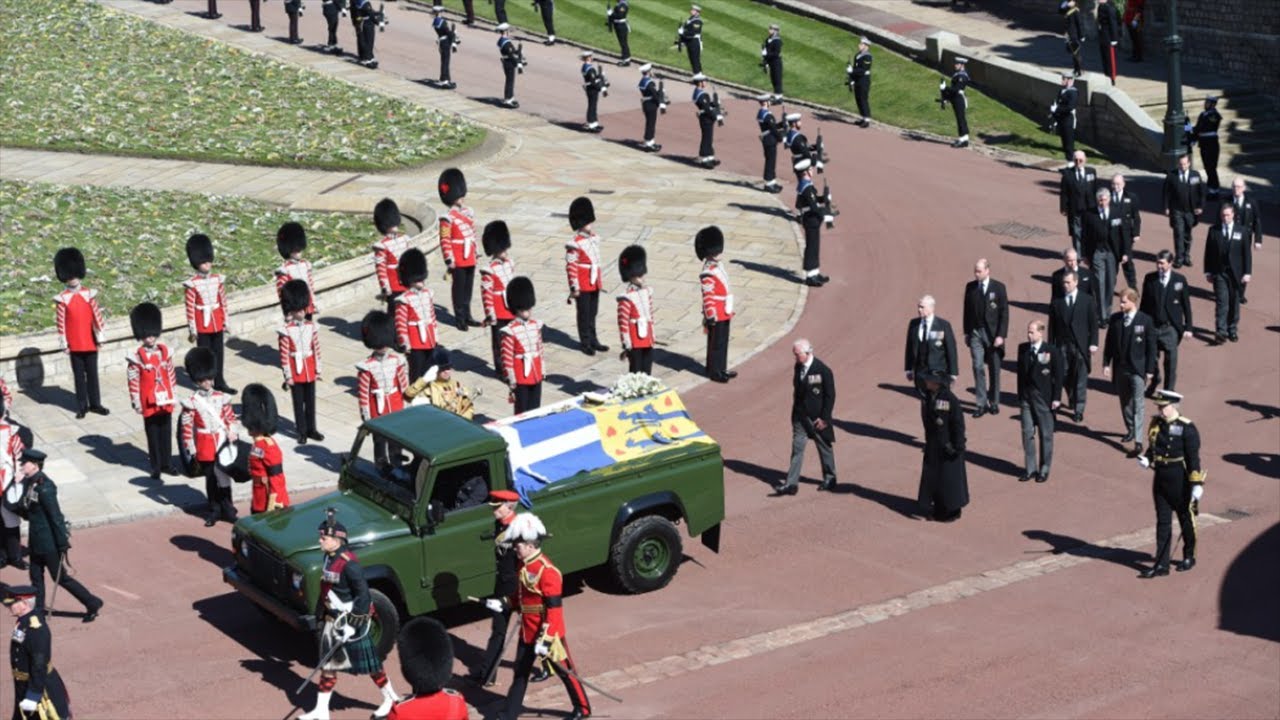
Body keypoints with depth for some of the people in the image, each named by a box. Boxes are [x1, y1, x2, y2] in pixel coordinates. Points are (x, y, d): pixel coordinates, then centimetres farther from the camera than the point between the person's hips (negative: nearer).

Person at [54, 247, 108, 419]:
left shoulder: (89, 294, 0)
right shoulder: (62, 299, -6)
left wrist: (99, 338, 2)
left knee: (92, 374, 9)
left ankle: (95, 404, 19)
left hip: (90, 343, 2)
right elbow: (61, 323, -5)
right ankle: (82, 406, 13)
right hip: (75, 345, -2)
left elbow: (97, 317, 3)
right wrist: (64, 344, -6)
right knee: (79, 376, 6)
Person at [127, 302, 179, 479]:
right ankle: (156, 466, 17)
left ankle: (167, 462, 25)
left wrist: (174, 396, 9)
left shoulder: (165, 351, 1)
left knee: (166, 433, 12)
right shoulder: (136, 357, -11)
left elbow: (171, 375, 8)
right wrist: (136, 403, -8)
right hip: (149, 404, -4)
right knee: (153, 434, 7)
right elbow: (133, 381, -9)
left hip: (165, 401, 4)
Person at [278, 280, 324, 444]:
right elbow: (284, 355, -11)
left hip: (310, 370, 4)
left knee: (310, 400, 12)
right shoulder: (286, 331, -12)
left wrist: (318, 370, 6)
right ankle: (301, 431, 14)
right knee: (298, 402, 5)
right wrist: (288, 376, -11)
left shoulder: (311, 327, 1)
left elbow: (316, 349, 6)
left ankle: (311, 428, 23)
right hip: (296, 370, -4)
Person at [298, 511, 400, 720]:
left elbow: (363, 596, -24)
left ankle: (391, 699, 25)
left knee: (368, 663, 6)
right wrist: (321, 614, 21)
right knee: (328, 664, 12)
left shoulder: (349, 563, -25)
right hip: (332, 620, 8)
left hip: (350, 621, -8)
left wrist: (352, 625, -23)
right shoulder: (329, 558, 2)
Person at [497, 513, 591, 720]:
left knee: (565, 671, 8)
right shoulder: (524, 566, 3)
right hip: (527, 632, 8)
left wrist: (545, 640, -26)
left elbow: (554, 610, -25)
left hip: (548, 634, -8)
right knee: (520, 672, 14)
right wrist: (504, 604, 5)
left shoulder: (547, 571, -25)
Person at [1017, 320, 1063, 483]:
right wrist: (1020, 397, 10)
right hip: (1026, 398, 4)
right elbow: (1020, 373, 10)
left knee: (1046, 434, 5)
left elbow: (1058, 376, -6)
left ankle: (1044, 469, 15)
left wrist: (1056, 398, -10)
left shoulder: (1052, 352, -9)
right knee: (1027, 433, 6)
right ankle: (1030, 468, 15)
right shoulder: (1023, 349, 4)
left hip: (1044, 398, -4)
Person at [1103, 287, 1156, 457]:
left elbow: (1151, 347, -5)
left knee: (1137, 405, -8)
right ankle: (1130, 430, 35)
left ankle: (1138, 441, -12)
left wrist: (1150, 370, -7)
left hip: (1138, 369, -4)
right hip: (1120, 367, 4)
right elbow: (1109, 343, 8)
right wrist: (1106, 364, 1)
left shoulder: (1145, 321, -9)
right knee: (1125, 402, 16)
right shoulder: (1115, 319, 2)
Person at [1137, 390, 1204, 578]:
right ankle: (1161, 565, 10)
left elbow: (1193, 459, -15)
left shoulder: (1187, 428, -16)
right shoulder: (1156, 423, 2)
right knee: (1162, 522, 7)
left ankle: (1189, 557, 31)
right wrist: (1146, 459, -6)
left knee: (1186, 519, 13)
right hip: (1160, 479, 5)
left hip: (1180, 482, -5)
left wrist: (1197, 485, -16)